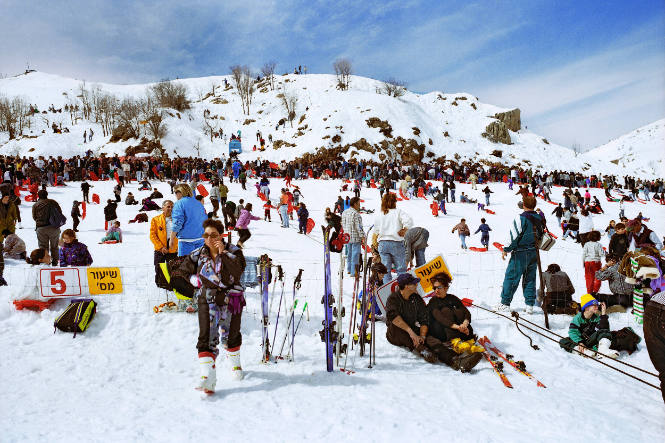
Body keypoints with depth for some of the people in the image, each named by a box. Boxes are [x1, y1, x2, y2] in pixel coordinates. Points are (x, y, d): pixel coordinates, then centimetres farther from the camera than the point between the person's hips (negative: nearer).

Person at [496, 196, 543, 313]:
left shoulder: (521, 218, -15)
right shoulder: (539, 219, 7)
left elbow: (513, 235, -16)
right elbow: (541, 235, 18)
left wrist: (506, 250, -6)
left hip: (521, 253, -7)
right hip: (534, 254, 7)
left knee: (511, 277, 1)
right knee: (530, 279, 12)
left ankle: (505, 303, 5)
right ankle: (530, 305, 11)